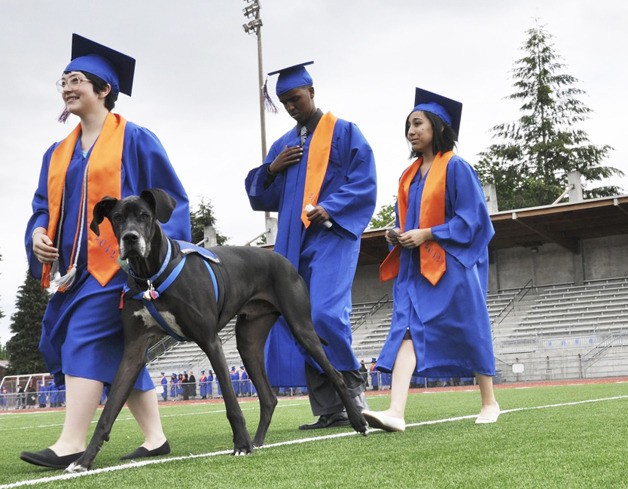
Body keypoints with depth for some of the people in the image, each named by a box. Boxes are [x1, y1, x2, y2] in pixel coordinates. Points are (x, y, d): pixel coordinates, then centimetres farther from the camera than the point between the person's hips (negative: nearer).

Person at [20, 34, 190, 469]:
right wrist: (38, 233, -3)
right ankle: (155, 439, 15)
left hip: (117, 261, -7)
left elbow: (170, 199, -3)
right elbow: (44, 206, 19)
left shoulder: (134, 140, -1)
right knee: (119, 351, 8)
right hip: (73, 266, 7)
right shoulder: (58, 153, 18)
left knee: (86, 341, -17)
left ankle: (71, 445, -18)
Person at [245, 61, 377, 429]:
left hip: (332, 235, -6)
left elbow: (364, 182, -5)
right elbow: (261, 195, 19)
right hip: (294, 241, 6)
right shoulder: (283, 146, 21)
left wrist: (330, 209, -19)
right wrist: (272, 169, -1)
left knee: (325, 313, -22)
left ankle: (353, 386, -1)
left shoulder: (344, 132, 4)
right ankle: (330, 410, 3)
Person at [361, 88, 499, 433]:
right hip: (415, 265, 6)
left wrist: (426, 235, -17)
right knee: (407, 330, -11)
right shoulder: (410, 175, 15)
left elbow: (471, 218, -12)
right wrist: (397, 235, 1)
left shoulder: (455, 167, -5)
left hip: (450, 264, -6)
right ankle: (396, 411, -23)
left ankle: (489, 402, 22)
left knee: (470, 331, 4)